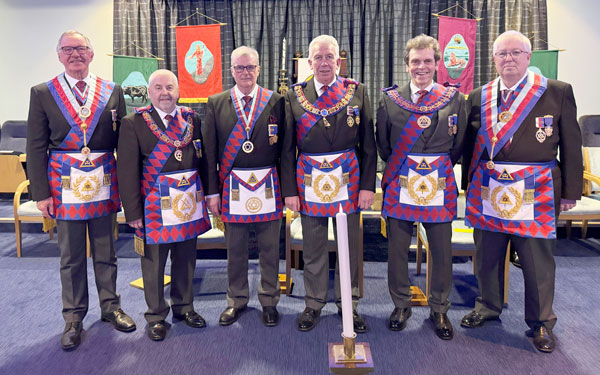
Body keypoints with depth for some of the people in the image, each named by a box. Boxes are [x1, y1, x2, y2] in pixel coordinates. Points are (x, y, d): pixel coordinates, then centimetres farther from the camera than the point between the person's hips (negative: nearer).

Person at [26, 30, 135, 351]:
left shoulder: (113, 92, 5)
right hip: (65, 184, -1)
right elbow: (36, 147, 1)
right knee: (71, 256, 9)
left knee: (105, 252, 12)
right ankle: (73, 318, 24)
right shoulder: (42, 93, 3)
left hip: (105, 184, 1)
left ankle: (110, 307, 29)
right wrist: (41, 192, -4)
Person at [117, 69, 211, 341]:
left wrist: (205, 194, 5)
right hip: (155, 204, -3)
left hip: (189, 201, 4)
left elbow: (203, 159, 9)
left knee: (186, 259, 15)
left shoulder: (192, 119, 6)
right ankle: (156, 316, 27)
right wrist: (133, 210, -12)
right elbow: (127, 170, -8)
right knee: (153, 263, 8)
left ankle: (184, 307, 35)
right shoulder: (134, 122, -5)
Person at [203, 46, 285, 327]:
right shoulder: (216, 103, 4)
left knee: (270, 248, 10)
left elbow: (284, 146, 1)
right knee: (235, 248, 12)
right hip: (233, 186, 1)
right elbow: (210, 150, 3)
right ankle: (236, 300, 31)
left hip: (268, 185, 0)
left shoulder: (276, 101, 2)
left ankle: (269, 300, 28)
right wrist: (213, 191, -2)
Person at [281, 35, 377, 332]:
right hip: (309, 180, 0)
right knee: (313, 247, 10)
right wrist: (289, 190, -3)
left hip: (349, 178, 0)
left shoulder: (357, 92, 2)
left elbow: (368, 144, 1)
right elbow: (287, 148, 2)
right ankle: (314, 303, 28)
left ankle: (348, 303, 28)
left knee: (349, 245, 10)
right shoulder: (294, 96, 3)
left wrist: (368, 185, -5)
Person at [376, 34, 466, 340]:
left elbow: (458, 146, 11)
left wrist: (439, 166, 8)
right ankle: (401, 305, 27)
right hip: (400, 186, 0)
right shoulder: (389, 99, 4)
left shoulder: (454, 99, 5)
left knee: (442, 251, 6)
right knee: (397, 249, 7)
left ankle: (439, 309, 27)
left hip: (440, 186, 0)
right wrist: (401, 167, 7)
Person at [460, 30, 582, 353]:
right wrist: (469, 185, 9)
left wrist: (571, 191, -1)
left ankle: (541, 323, 26)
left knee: (538, 258, 6)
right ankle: (488, 306, 36)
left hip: (536, 191, -2)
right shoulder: (478, 97, 8)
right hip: (487, 189, 3)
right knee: (487, 254, 14)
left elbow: (571, 144, 2)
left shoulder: (558, 92, 0)